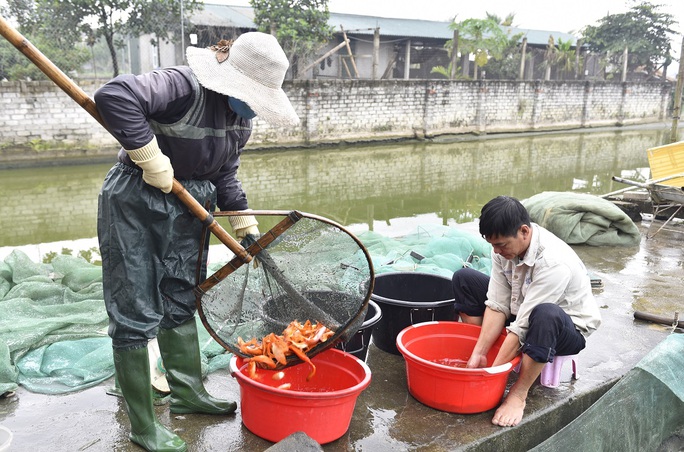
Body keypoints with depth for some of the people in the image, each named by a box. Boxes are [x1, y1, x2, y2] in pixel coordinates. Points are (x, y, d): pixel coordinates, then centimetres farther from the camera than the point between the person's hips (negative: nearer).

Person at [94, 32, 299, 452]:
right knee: (137, 314, 0)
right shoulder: (185, 86, -25)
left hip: (189, 208, 8)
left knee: (181, 302, 18)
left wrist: (244, 221, 7)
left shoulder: (240, 115, 2)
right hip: (136, 206, -8)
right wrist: (150, 157, -33)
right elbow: (114, 96, -39)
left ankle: (188, 392, 36)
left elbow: (225, 175, 11)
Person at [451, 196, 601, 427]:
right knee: (463, 278, -3)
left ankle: (518, 393, -23)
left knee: (545, 314, -44)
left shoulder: (553, 263, -36)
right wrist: (479, 353, -20)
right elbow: (498, 305, -13)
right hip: (523, 311, 7)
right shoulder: (505, 244, -15)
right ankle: (477, 358, -3)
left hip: (568, 328, -7)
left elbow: (523, 327, -34)